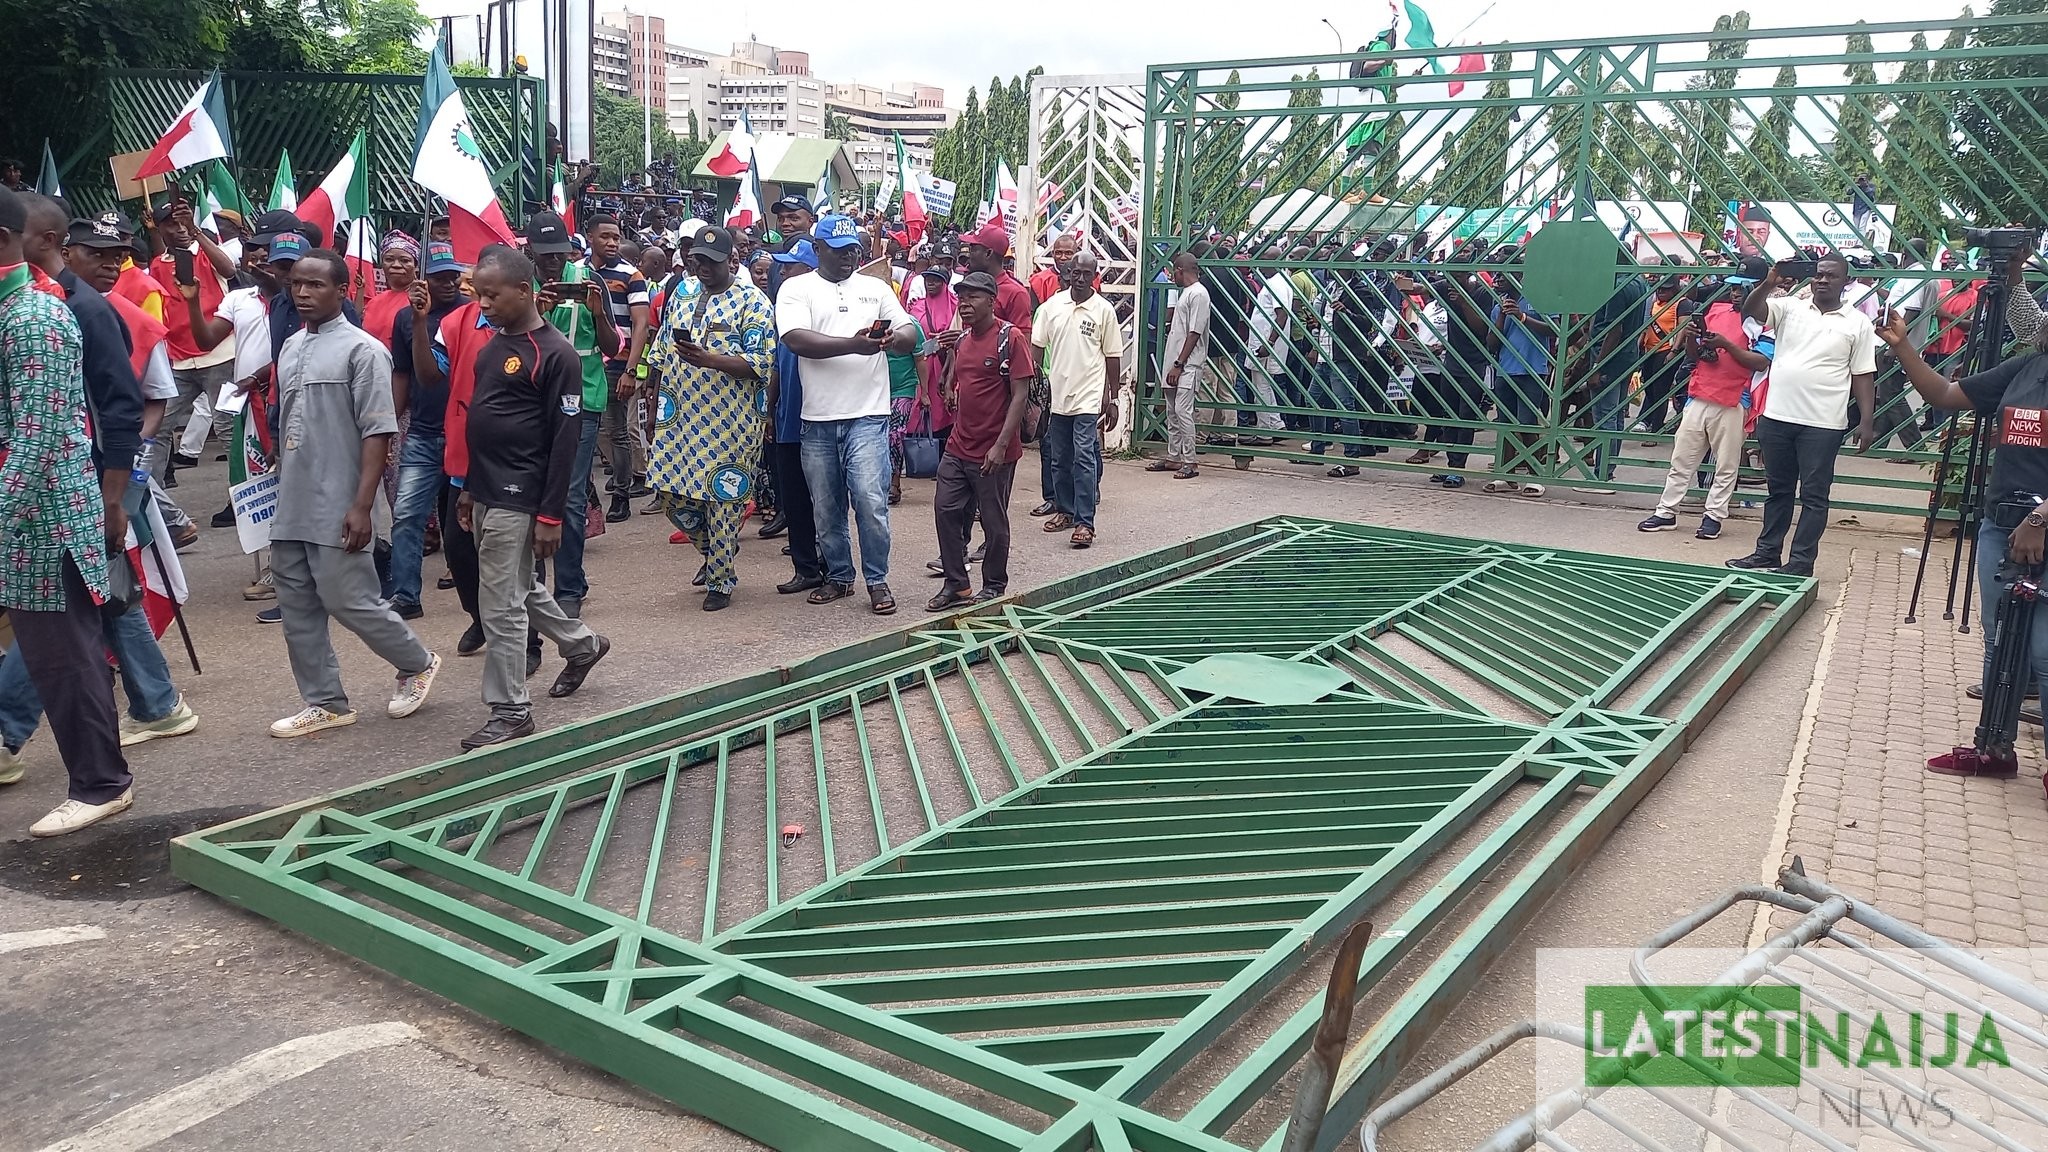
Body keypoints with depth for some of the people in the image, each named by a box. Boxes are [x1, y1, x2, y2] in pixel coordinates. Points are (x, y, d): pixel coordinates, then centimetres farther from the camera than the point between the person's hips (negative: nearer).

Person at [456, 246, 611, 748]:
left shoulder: (555, 354, -14)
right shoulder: (493, 344, 12)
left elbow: (565, 439, -16)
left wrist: (550, 516, -18)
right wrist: (470, 488, 19)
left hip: (518, 500, -9)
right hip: (487, 495, 9)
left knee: (501, 608, -4)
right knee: (521, 589, 21)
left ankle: (510, 712, 8)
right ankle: (582, 644, 42)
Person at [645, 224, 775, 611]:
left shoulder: (752, 302, -6)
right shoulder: (681, 295, 13)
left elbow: (760, 362, -15)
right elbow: (660, 350, 19)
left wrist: (708, 360, -26)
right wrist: (655, 400, 14)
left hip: (729, 420, -6)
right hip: (679, 416, 6)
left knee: (723, 499, 0)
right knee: (672, 492, 7)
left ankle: (721, 579, 15)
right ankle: (714, 549, 33)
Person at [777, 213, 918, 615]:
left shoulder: (876, 288, 13)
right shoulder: (796, 289, 4)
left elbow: (910, 332, 11)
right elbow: (797, 340, -12)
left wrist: (894, 338, -14)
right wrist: (854, 345, -22)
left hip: (868, 416, 0)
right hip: (818, 420, 0)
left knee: (871, 500, -9)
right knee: (826, 509, 10)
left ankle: (877, 579, 6)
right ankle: (838, 576, 26)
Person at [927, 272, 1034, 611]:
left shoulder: (1010, 338, -12)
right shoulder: (962, 340, 10)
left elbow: (1020, 395, -15)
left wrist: (1001, 446, -20)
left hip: (994, 453, -7)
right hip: (958, 447, 7)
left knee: (994, 522, 5)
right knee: (945, 510, 6)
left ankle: (994, 588, 20)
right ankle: (956, 585, 18)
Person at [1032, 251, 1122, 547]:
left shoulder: (1104, 310, -2)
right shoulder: (1052, 305, 4)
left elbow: (1113, 357, 1)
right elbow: (1037, 346, 10)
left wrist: (1112, 400, 0)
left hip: (1088, 397, -4)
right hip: (1057, 393, 4)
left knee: (1084, 459, -9)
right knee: (1059, 459, 13)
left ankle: (1085, 522, -8)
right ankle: (1065, 510, 28)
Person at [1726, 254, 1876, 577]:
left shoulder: (1858, 323, 2)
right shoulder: (1789, 307, 6)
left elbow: (1863, 376, 1)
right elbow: (1751, 310, -8)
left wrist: (1867, 422, -4)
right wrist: (1768, 284, -26)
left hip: (1823, 424, -3)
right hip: (1777, 417, 3)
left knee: (1814, 495, 2)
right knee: (1778, 489, 14)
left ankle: (1801, 562, 7)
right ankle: (1767, 552, 23)